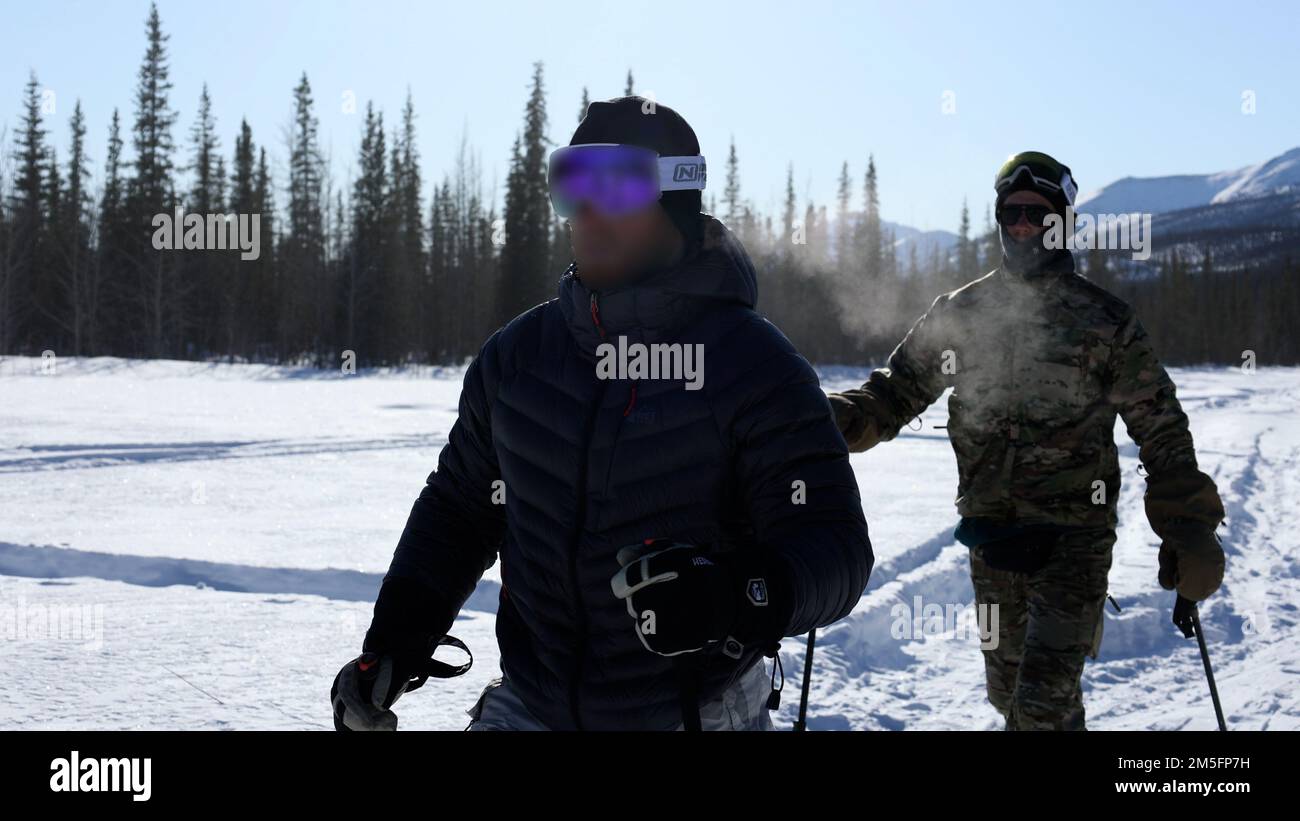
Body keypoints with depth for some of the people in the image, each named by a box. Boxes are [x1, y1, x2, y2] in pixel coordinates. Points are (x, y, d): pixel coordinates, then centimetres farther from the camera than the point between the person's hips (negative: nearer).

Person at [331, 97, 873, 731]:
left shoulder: (753, 366, -13)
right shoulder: (516, 355, 1)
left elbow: (835, 545, -16)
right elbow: (459, 506, 13)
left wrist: (737, 594, -36)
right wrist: (395, 637, 2)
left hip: (697, 711, -3)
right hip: (528, 705, 4)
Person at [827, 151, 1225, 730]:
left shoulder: (1104, 320, -1)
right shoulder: (960, 312, 7)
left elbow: (1159, 429, 2)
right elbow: (898, 389, 8)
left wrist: (1188, 530, -4)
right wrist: (835, 420, -12)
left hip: (1073, 535, -4)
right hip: (991, 535, 4)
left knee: (1041, 704, -12)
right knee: (1007, 689, 15)